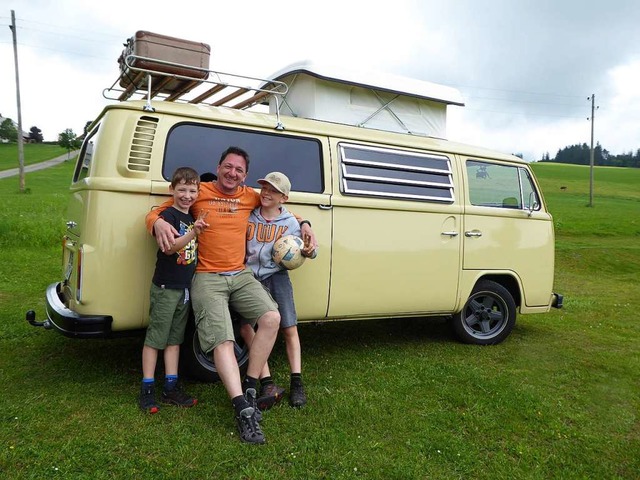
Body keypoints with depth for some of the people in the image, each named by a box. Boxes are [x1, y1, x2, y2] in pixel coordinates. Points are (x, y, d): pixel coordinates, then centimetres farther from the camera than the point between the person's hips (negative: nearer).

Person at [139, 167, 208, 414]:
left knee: (174, 338, 12)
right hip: (165, 287, -7)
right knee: (155, 337, 2)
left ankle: (171, 388, 20)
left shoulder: (192, 217, 11)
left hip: (185, 288, 8)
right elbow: (169, 248, -24)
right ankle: (147, 389, 12)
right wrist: (193, 233, -36)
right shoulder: (168, 215, -12)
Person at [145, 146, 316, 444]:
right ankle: (243, 409, -13)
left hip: (241, 275, 4)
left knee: (271, 318, -18)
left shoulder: (250, 197, 12)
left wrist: (303, 223, 14)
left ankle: (249, 388, -2)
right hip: (207, 278, -4)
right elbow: (155, 212, 4)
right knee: (223, 341, -18)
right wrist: (158, 223, -20)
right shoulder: (199, 192, 1)